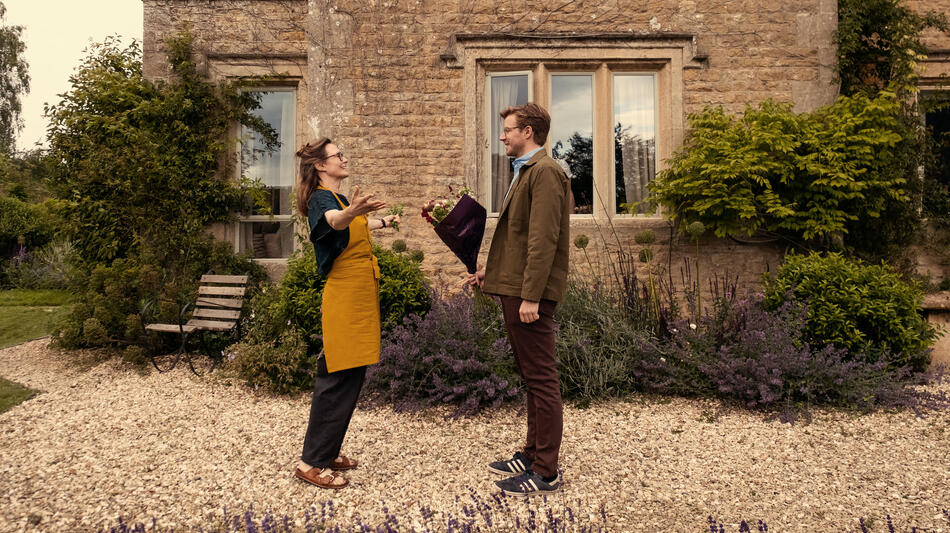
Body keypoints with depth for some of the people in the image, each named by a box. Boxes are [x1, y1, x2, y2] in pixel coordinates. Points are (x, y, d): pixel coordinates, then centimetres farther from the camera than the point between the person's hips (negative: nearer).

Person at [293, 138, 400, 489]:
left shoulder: (338, 198, 18)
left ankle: (326, 452, 24)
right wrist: (352, 211, -58)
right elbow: (334, 220, -36)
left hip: (360, 297, 10)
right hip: (344, 298, -10)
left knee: (349, 376, 13)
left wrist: (383, 222, 57)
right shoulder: (321, 198, -11)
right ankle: (312, 463, 1)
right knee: (340, 379, -8)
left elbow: (358, 227, 39)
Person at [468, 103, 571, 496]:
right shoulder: (525, 172, 20)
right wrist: (492, 269, 16)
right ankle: (532, 454, 30)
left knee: (541, 379, -2)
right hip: (515, 288, 11)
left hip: (530, 294, -11)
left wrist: (530, 296, -23)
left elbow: (543, 240, -20)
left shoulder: (545, 172, -12)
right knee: (531, 378, 17)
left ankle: (546, 473, 9)